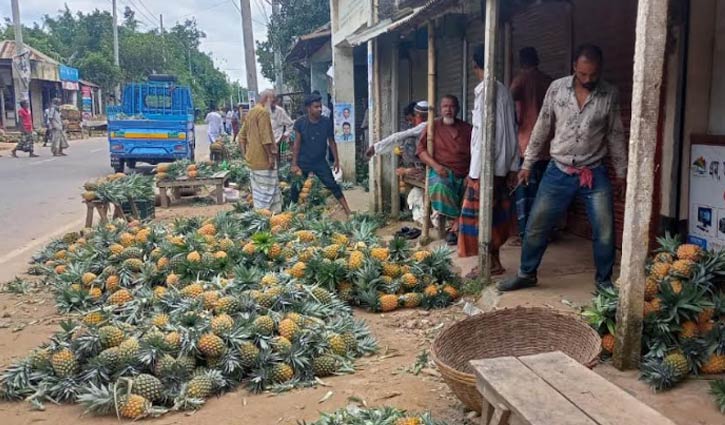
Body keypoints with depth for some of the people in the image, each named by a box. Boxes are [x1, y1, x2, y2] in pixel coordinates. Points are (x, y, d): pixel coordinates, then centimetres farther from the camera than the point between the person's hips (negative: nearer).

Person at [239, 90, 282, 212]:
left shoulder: (251, 112, 16)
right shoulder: (263, 112, -14)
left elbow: (242, 136, 18)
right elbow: (265, 137, -21)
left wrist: (245, 153, 18)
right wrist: (271, 156, -18)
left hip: (252, 158, 9)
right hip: (263, 158, -9)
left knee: (258, 189, 14)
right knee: (268, 189, -4)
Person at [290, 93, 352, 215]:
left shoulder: (326, 122, -8)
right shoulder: (300, 122, -11)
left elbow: (331, 142, 2)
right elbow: (297, 144, -6)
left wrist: (336, 160, 2)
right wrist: (294, 164, -7)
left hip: (320, 162, 0)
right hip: (303, 163, 0)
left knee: (333, 185, -5)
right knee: (296, 189, 5)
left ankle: (348, 211, -2)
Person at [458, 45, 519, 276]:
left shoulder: (483, 91, -14)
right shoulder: (504, 90, 10)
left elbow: (482, 135, -18)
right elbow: (512, 131, 11)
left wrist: (475, 171, -16)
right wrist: (513, 166, 14)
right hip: (503, 164, 8)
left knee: (479, 214, -1)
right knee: (496, 213, 13)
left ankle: (490, 264, 3)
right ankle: (494, 260, 20)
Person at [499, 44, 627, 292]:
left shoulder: (610, 94, -3)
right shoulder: (557, 88, -3)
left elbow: (616, 135, 5)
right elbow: (542, 128, 3)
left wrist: (621, 173, 8)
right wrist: (527, 164, 4)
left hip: (594, 174, 0)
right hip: (558, 172, 0)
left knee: (605, 232, 2)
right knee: (536, 226, 3)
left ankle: (604, 280, 22)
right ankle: (526, 274, 22)